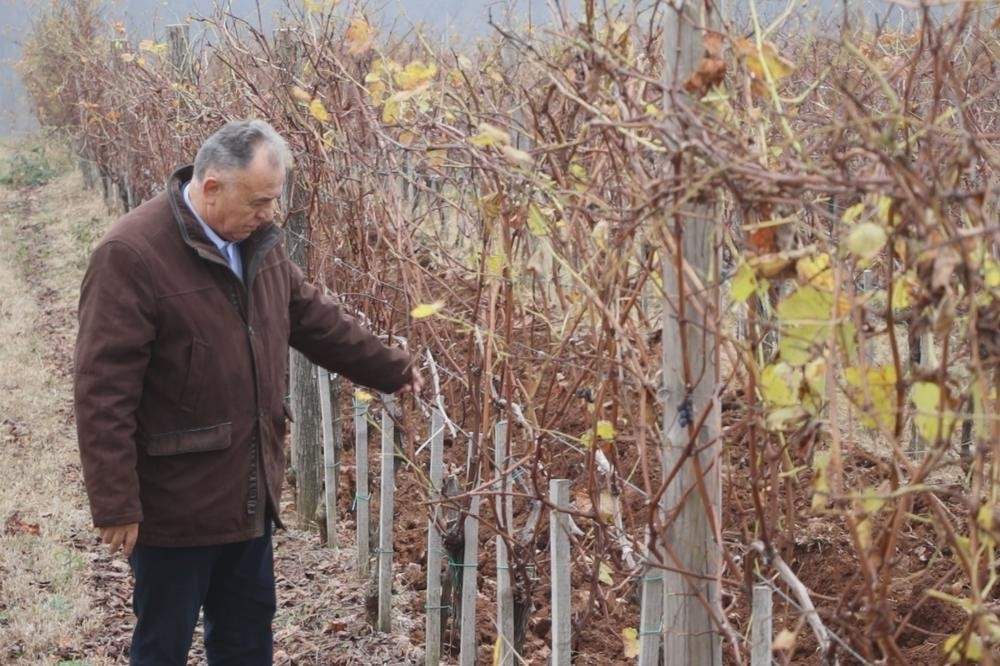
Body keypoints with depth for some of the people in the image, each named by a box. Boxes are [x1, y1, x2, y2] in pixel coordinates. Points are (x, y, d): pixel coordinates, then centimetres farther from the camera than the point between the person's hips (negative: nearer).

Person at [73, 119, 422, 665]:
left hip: (247, 494, 8)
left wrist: (391, 370, 27)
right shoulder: (131, 255, -22)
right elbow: (103, 392, -22)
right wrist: (115, 504, -23)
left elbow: (316, 319, 20)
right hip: (175, 503, -8)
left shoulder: (255, 242, 4)